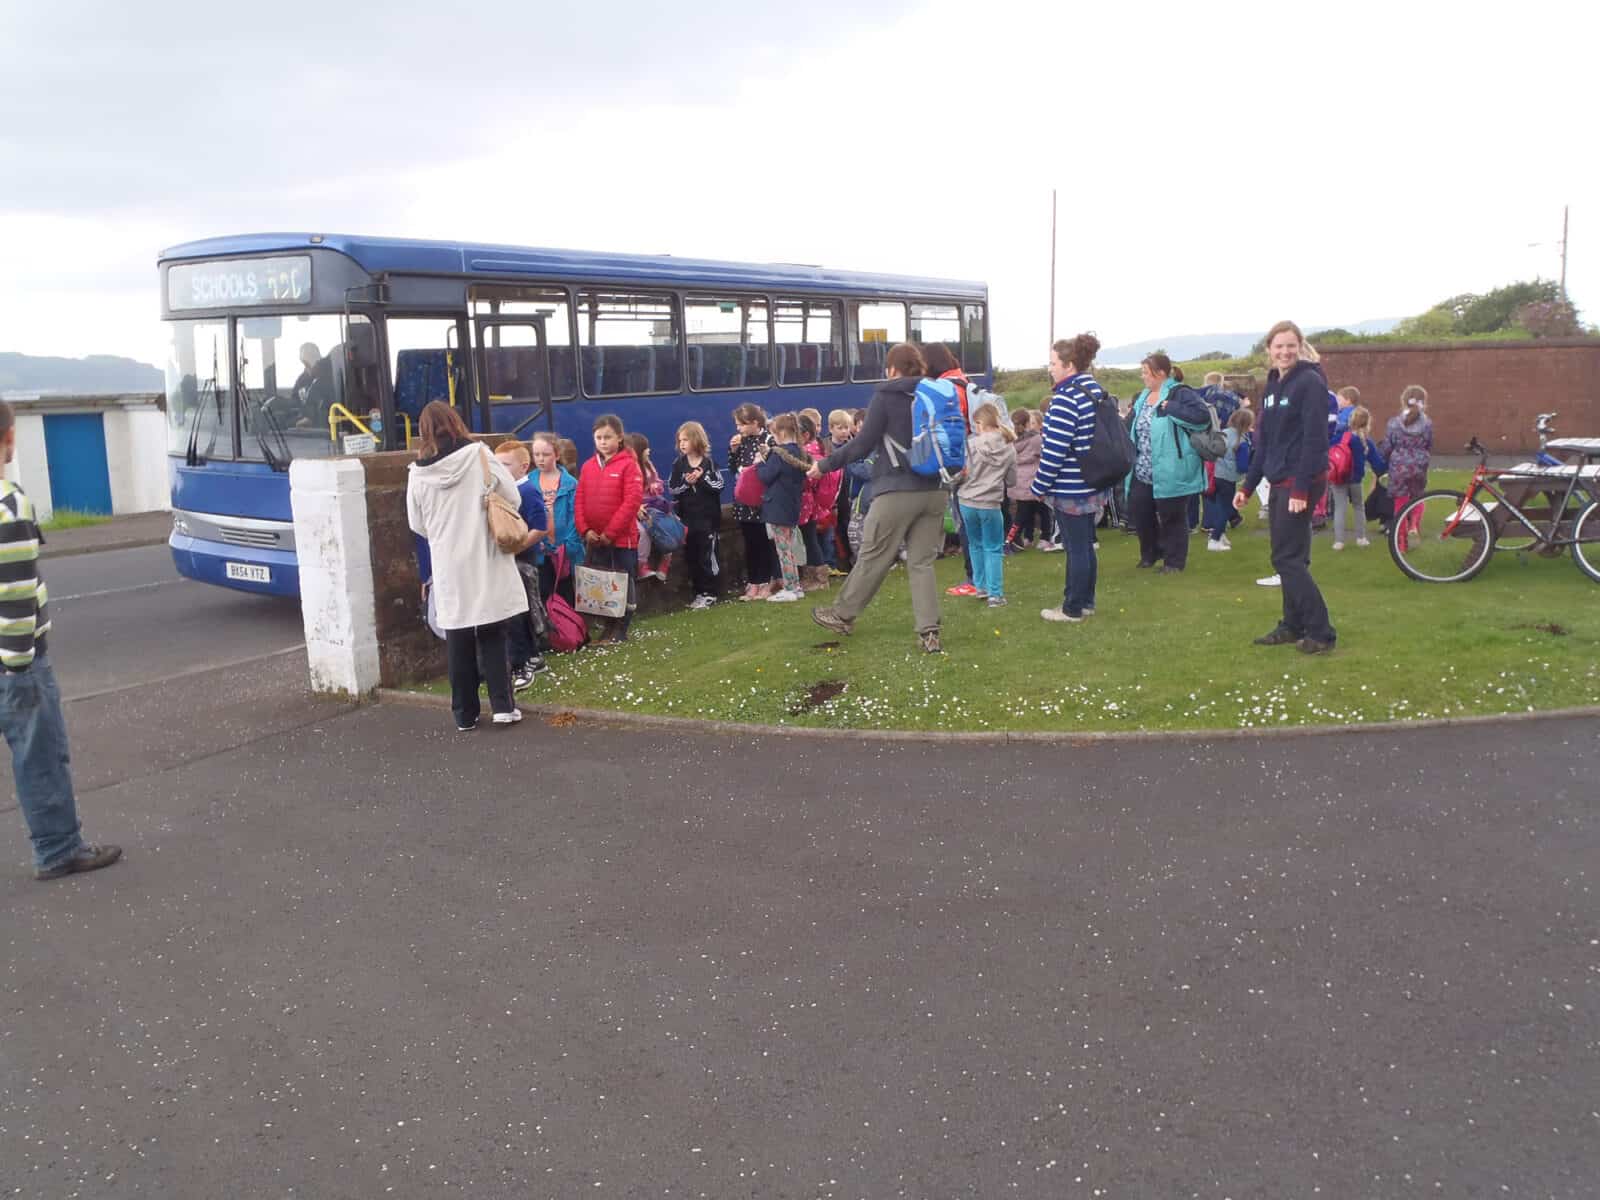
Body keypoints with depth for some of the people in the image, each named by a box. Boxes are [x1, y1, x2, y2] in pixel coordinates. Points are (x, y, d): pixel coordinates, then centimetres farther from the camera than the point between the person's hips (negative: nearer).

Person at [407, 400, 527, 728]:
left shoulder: (418, 474, -2)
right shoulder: (479, 455, -7)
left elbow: (417, 525, 8)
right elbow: (513, 498, -2)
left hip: (448, 567, 1)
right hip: (486, 563, -1)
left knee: (458, 641, 8)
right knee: (493, 635, 9)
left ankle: (465, 714, 14)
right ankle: (503, 705, 5)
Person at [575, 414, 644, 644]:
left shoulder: (628, 464, -8)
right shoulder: (588, 466, 8)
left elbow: (632, 501, -16)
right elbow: (580, 501, 8)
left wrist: (610, 532, -16)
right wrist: (585, 530, -7)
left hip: (622, 538, -5)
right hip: (594, 539, 6)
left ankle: (620, 631, 12)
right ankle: (607, 627, 23)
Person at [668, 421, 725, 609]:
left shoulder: (709, 462, -3)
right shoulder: (678, 464, 3)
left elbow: (719, 486, -6)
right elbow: (672, 489, -1)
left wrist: (702, 478, -17)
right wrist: (686, 483, -16)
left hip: (708, 517, -3)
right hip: (687, 518, 3)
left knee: (708, 556, -2)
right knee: (692, 557, 7)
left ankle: (710, 593, 8)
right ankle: (699, 593, 17)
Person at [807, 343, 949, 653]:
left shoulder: (885, 396, -7)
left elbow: (863, 444, -8)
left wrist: (825, 465, 3)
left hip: (897, 492, -5)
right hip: (934, 491, 5)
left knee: (873, 557, 8)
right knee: (922, 561, 7)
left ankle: (843, 614, 24)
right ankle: (929, 632, 0)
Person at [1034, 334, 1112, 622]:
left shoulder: (1066, 399, -19)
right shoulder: (1096, 391, 10)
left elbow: (1054, 450, -22)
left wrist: (1040, 486, -12)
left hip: (1070, 490, -9)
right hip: (1093, 486, 9)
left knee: (1076, 549, 0)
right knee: (1085, 546, 17)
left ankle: (1073, 609, 9)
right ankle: (1086, 601, 27)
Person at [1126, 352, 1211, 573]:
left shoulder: (1180, 394, -12)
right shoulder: (1143, 397, 13)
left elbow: (1202, 416, -26)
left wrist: (1170, 408, -25)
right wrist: (1130, 459, 13)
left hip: (1169, 472, -8)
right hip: (1143, 472, 8)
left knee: (1171, 516, 3)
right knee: (1138, 511, 12)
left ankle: (1174, 560, 17)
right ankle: (1151, 553, 33)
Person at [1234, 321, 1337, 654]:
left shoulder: (1310, 382, -12)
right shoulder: (1272, 386, 13)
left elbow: (1315, 439, -18)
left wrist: (1301, 488, -22)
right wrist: (1247, 485, 14)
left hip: (1301, 482, -8)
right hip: (1279, 482, 8)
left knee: (1287, 558, -8)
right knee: (1290, 557, 12)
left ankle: (1321, 632, -3)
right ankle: (1293, 626, 19)